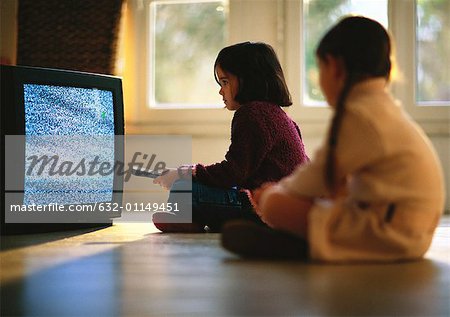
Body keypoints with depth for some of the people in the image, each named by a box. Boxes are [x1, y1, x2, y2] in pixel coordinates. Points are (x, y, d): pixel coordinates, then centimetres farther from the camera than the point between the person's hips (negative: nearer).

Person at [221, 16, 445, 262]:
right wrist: (278, 189, 20)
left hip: (391, 235, -11)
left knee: (276, 205, -19)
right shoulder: (386, 108, 17)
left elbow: (310, 184, -10)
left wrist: (276, 191, 10)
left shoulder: (358, 114, -15)